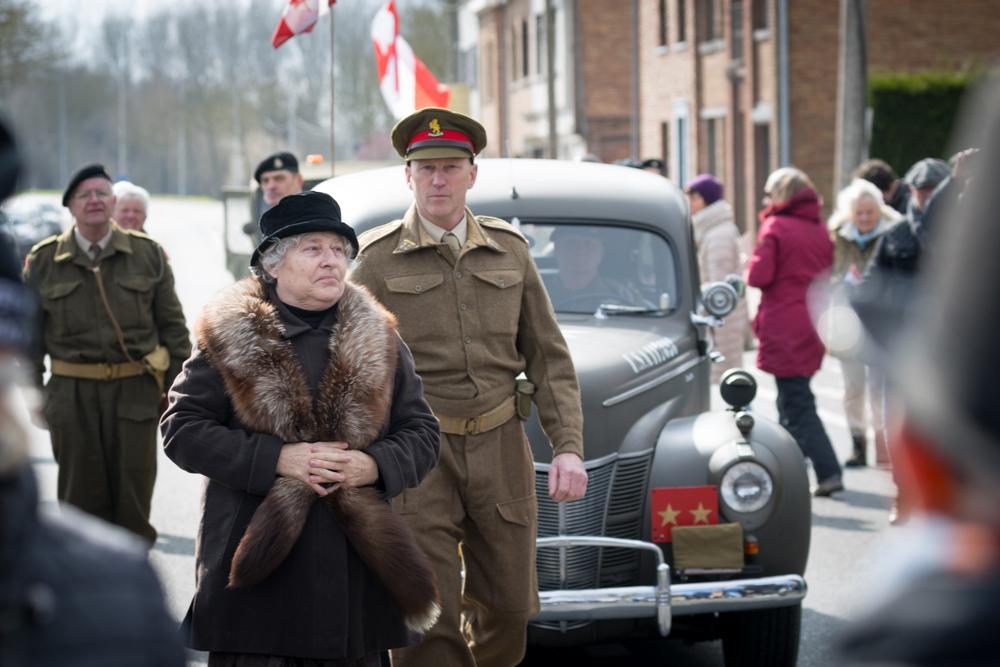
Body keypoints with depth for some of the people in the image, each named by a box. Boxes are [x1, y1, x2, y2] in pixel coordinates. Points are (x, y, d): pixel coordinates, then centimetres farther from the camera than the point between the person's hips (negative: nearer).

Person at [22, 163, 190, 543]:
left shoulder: (148, 254, 4)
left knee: (134, 496, 4)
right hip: (72, 394, 0)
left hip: (136, 392, 0)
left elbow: (172, 324, 6)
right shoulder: (43, 261, 4)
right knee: (82, 497, 6)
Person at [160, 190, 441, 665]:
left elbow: (422, 435, 11)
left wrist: (373, 464, -11)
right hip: (256, 557, -3)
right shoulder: (228, 337, 1)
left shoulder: (378, 340, 11)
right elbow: (181, 430, -4)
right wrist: (276, 458, -14)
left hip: (356, 568, 3)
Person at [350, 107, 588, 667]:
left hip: (499, 451, 3)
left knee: (508, 609, 10)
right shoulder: (378, 260, -2)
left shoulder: (509, 250, 7)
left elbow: (548, 357, 9)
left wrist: (568, 447, -2)